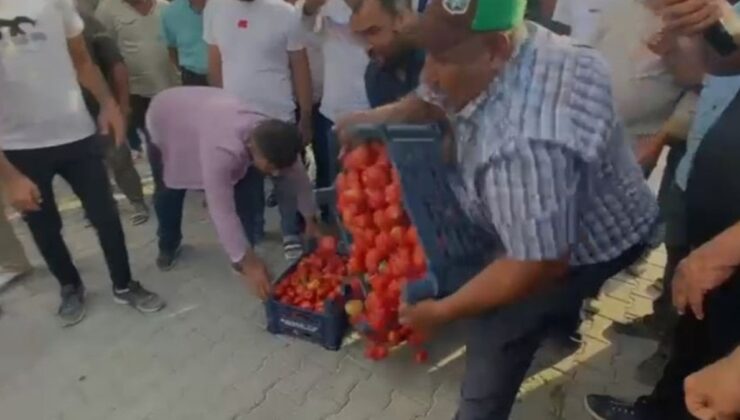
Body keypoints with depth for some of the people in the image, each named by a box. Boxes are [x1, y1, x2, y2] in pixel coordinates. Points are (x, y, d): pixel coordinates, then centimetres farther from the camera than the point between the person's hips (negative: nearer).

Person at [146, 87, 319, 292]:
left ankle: (244, 254, 2)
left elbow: (298, 176, -13)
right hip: (165, 117, -4)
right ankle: (167, 246, 37)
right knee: (170, 190, 9)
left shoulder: (273, 138, -29)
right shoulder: (221, 150, -49)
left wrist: (311, 221, -4)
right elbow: (222, 210, -48)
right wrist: (248, 261, -45)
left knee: (244, 188, -12)